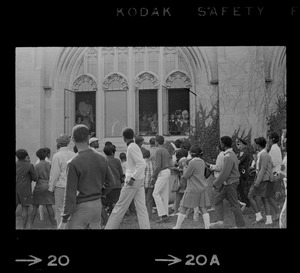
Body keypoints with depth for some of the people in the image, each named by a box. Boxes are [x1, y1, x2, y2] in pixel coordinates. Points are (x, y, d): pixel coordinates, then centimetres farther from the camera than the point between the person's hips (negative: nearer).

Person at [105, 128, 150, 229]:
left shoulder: (131, 147, -14)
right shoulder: (135, 146, 13)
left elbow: (142, 164, -23)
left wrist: (132, 178, -25)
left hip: (133, 181, -8)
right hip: (140, 180, 8)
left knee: (120, 206, 1)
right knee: (141, 207, 4)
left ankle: (110, 227, 9)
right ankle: (145, 227, 1)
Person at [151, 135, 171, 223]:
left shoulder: (158, 151, -13)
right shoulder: (166, 151, 19)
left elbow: (158, 165, -20)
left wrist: (153, 177, -13)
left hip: (162, 173, -10)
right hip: (167, 171, 10)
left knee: (156, 193, -9)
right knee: (164, 194, 8)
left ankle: (163, 214, -13)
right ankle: (165, 215, 7)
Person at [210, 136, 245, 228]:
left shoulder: (228, 157, -23)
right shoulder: (232, 154, 10)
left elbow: (225, 173, -24)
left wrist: (216, 183, -14)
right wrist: (217, 181, 17)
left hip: (230, 183, -10)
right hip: (227, 183, 10)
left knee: (234, 204, 0)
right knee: (218, 199, 12)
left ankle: (240, 224, 11)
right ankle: (219, 220, 13)